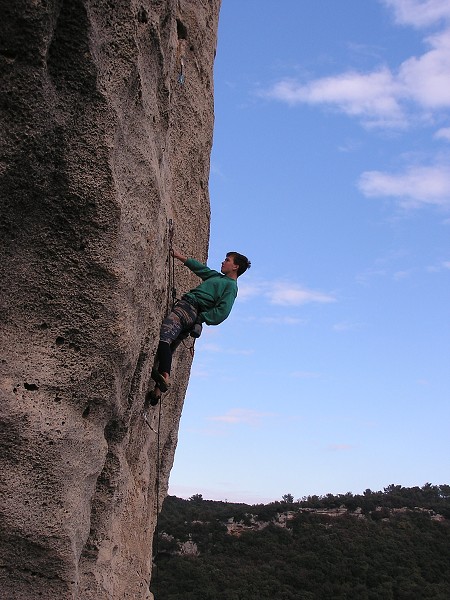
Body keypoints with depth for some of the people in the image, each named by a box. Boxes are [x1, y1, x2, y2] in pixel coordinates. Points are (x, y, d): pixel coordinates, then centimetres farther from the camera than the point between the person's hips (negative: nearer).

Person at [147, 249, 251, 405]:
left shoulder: (230, 286, -1)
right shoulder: (218, 277, 27)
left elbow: (222, 312, -13)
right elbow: (199, 267, 35)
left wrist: (200, 318, -16)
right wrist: (177, 255, 36)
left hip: (189, 308, -10)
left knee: (164, 335, -29)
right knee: (168, 350, 3)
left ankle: (165, 377, -45)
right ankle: (158, 390, -3)